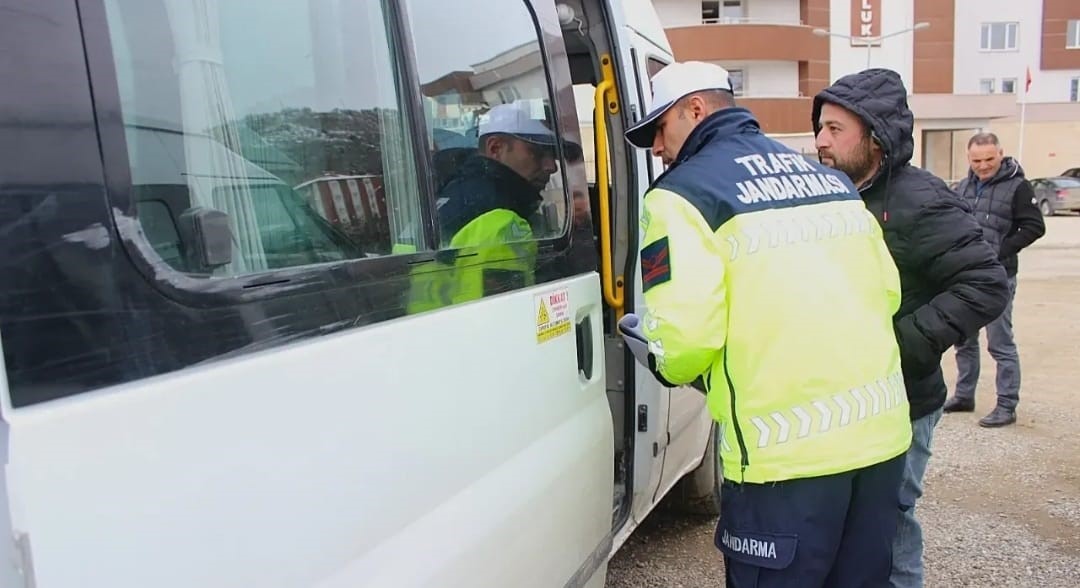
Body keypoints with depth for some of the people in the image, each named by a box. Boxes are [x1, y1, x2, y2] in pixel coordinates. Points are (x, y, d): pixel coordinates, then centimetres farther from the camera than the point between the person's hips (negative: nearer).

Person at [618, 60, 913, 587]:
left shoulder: (683, 193, -7)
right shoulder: (830, 177, 15)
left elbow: (683, 338, -16)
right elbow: (886, 291, 13)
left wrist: (635, 336, 5)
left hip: (788, 449, -7)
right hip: (882, 431, 7)